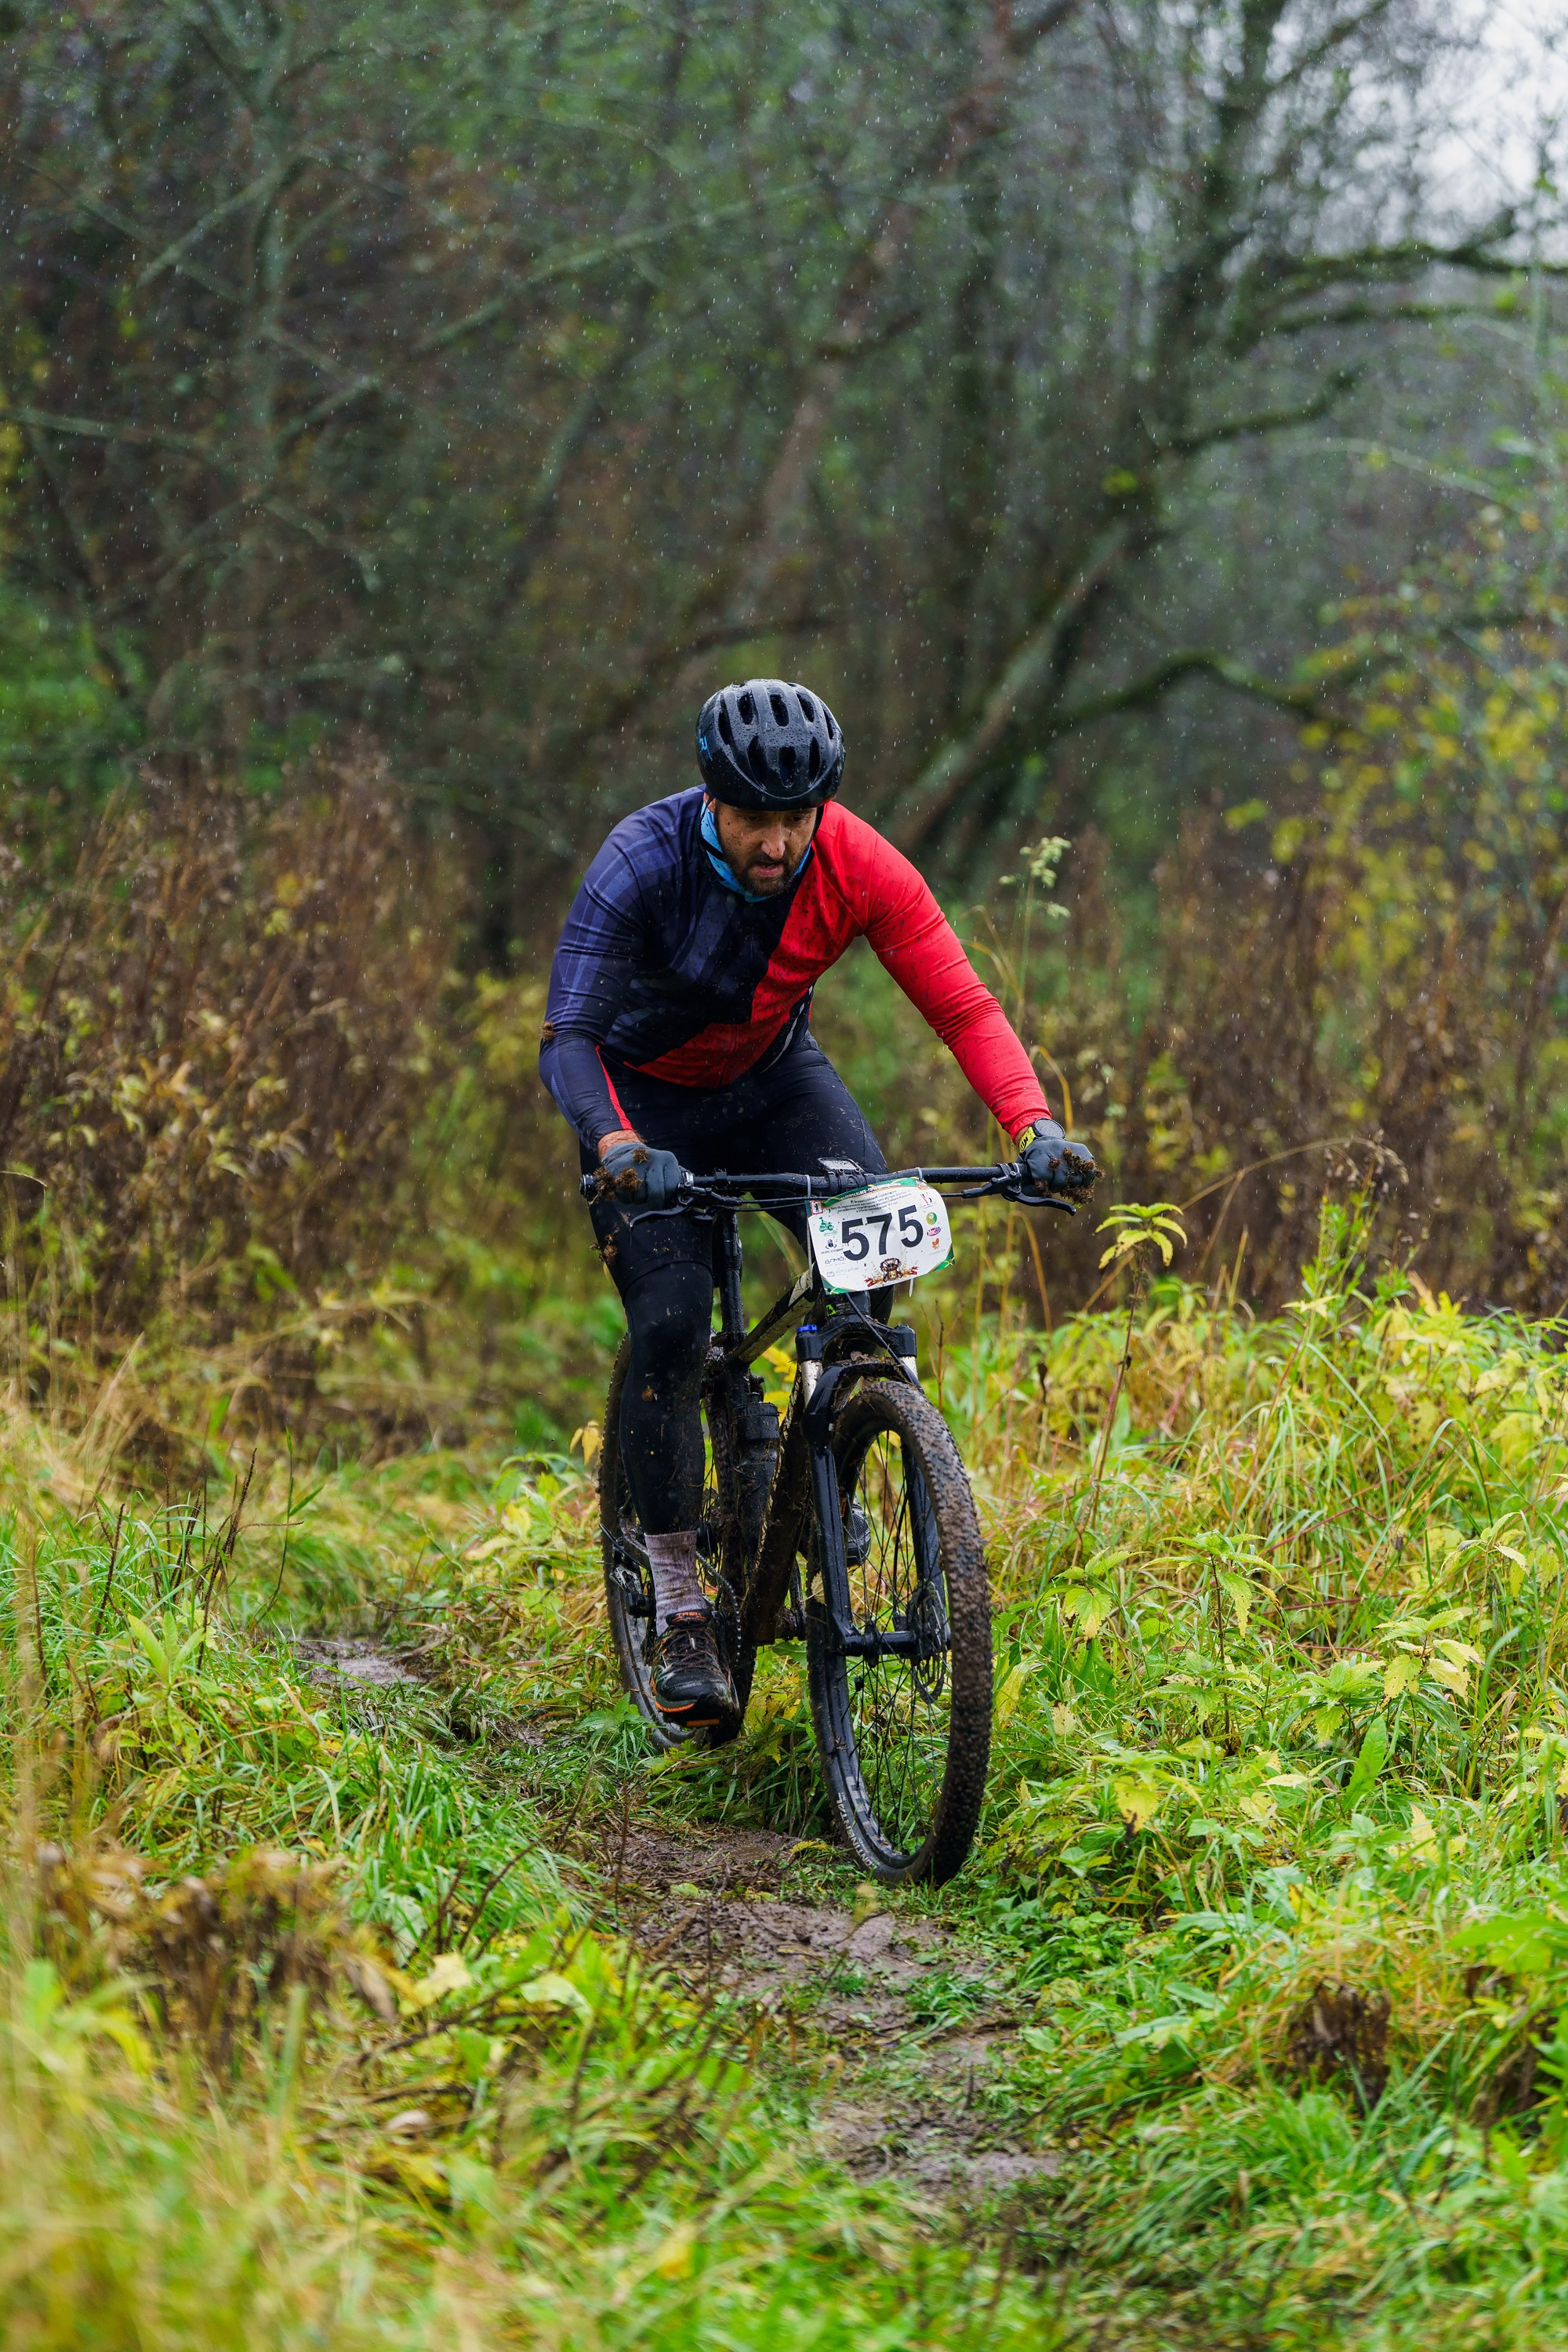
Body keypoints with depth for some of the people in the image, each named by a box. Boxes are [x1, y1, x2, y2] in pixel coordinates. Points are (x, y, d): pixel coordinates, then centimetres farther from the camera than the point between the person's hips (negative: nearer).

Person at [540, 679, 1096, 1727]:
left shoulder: (859, 865, -24)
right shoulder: (643, 864, -32)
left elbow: (964, 1006, -23)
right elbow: (568, 1039, -36)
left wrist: (1035, 1125, -40)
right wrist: (617, 1147, -55)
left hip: (775, 1074, 3)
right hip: (650, 1098, -3)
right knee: (669, 1328, -18)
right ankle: (680, 1613, -7)